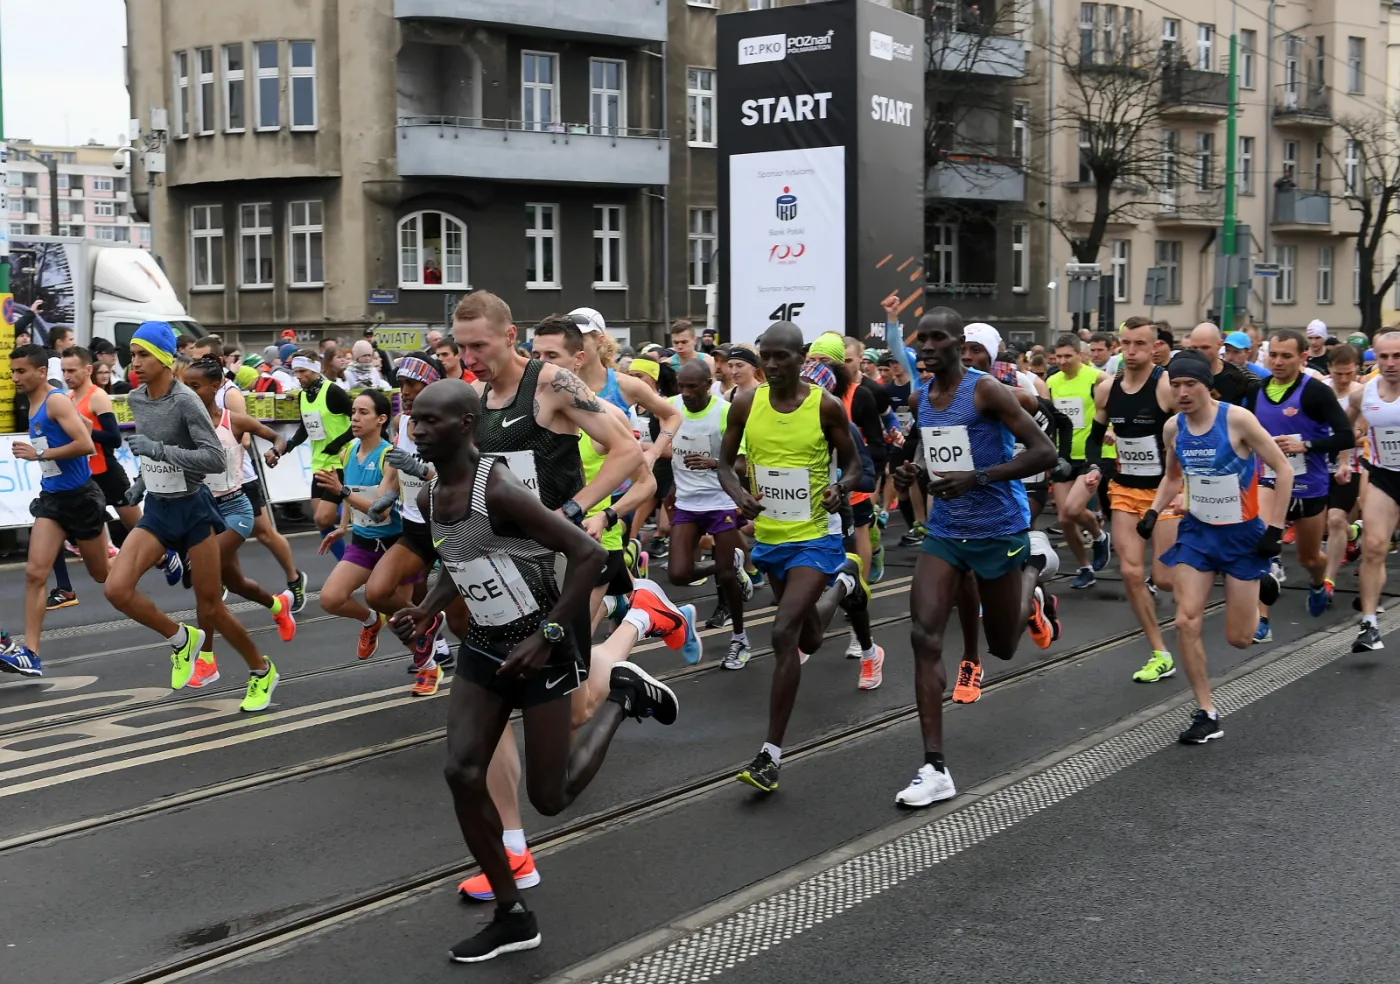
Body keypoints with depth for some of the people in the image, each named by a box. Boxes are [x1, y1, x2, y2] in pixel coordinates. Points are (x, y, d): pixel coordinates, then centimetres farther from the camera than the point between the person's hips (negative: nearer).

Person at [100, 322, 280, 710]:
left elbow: (216, 459, -25)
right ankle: (181, 639, 10)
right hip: (156, 510, 6)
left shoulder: (185, 401, -18)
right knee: (116, 588, -15)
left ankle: (262, 672, 24)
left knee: (209, 609, 1)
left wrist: (159, 450, -30)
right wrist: (143, 480, 15)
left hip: (192, 510, -6)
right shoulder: (135, 399, 3)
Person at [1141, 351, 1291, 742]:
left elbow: (1283, 470, -13)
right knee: (1186, 622, -10)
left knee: (1239, 639, 2)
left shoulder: (1237, 419, -20)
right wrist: (1154, 511, 1)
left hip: (1243, 534, -4)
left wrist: (1274, 528, -14)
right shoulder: (1173, 428, -4)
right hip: (1197, 531, 4)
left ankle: (1261, 585, 36)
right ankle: (1206, 714, 2)